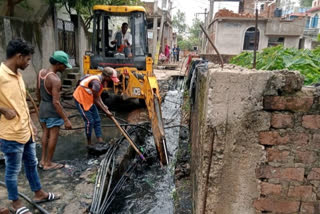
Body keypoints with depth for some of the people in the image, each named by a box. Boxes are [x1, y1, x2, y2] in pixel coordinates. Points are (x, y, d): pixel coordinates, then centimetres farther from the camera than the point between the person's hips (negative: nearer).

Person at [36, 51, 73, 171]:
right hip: (53, 109, -8)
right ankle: (48, 164, 17)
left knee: (46, 133, 21)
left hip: (43, 107, 9)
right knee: (53, 136, 6)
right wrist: (66, 120, -24)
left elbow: (38, 92, 11)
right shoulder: (55, 80, -25)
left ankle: (43, 160, 30)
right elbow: (56, 102, -27)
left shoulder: (41, 72, 0)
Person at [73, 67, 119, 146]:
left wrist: (103, 106, -4)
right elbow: (96, 100, -25)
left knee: (97, 120, 6)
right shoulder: (96, 82, -31)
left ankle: (100, 141, 10)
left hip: (89, 100, 9)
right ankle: (89, 143, 10)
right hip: (81, 100, -9)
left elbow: (97, 95, 7)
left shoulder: (102, 81, -2)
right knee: (90, 121, -6)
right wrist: (106, 111, -19)